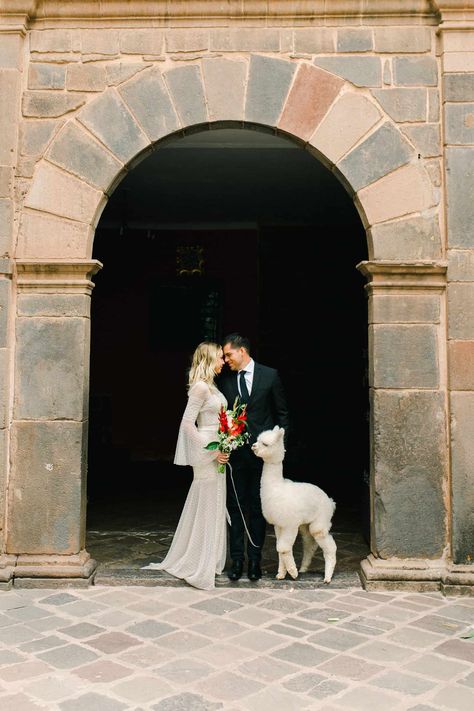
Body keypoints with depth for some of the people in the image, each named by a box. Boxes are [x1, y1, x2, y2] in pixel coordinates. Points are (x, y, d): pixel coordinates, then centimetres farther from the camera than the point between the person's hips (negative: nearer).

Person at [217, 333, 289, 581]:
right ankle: (237, 559, 14)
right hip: (234, 452, 1)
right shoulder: (224, 380, 4)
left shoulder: (270, 375, 0)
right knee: (235, 507, 5)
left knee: (258, 508, 7)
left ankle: (255, 560, 17)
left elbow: (282, 413, 5)